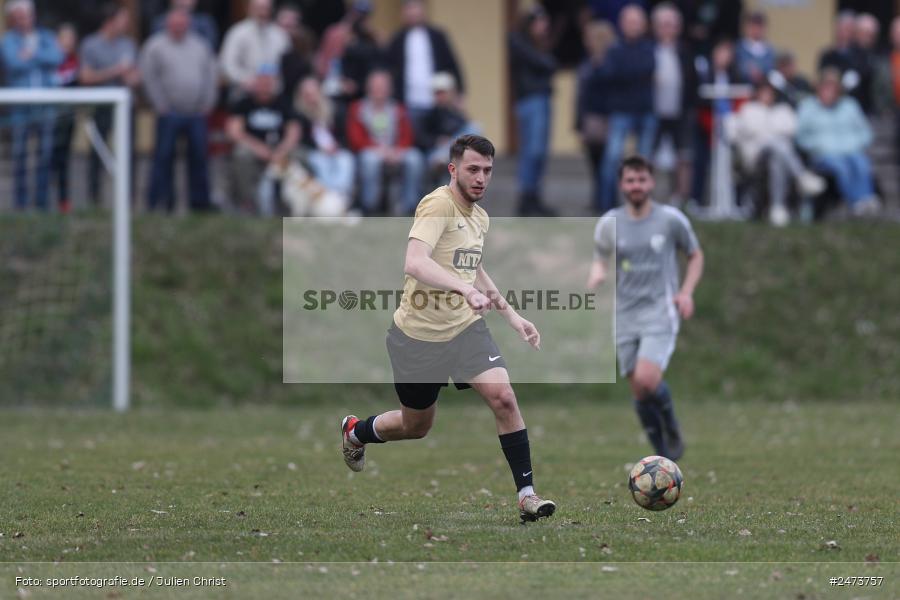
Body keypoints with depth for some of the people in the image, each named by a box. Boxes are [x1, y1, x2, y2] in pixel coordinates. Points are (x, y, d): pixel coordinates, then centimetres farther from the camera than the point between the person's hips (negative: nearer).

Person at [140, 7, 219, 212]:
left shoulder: (200, 45, 13)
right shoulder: (156, 46, 0)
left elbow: (211, 75, 14)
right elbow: (150, 78, -4)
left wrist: (208, 103, 5)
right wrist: (161, 106, -8)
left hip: (197, 113, 4)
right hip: (170, 114, -4)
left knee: (199, 156, 3)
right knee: (164, 157, -5)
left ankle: (200, 201, 10)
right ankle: (160, 201, -2)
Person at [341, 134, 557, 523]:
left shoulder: (480, 217, 6)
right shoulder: (438, 206, -20)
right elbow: (415, 263, -37)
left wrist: (512, 316, 20)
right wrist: (465, 289, -49)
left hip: (465, 328, 6)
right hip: (420, 334, -6)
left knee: (503, 396, -16)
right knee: (416, 425, 11)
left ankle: (527, 494, -13)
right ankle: (355, 431, 44)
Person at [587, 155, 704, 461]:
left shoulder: (671, 219, -1)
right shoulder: (609, 224, 4)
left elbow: (695, 256, 12)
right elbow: (601, 264, 13)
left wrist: (686, 292, -5)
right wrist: (594, 283, -12)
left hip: (660, 313, -3)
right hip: (625, 317, 3)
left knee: (646, 380, -23)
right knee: (639, 392, 3)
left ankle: (672, 429, 5)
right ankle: (664, 457, 17)